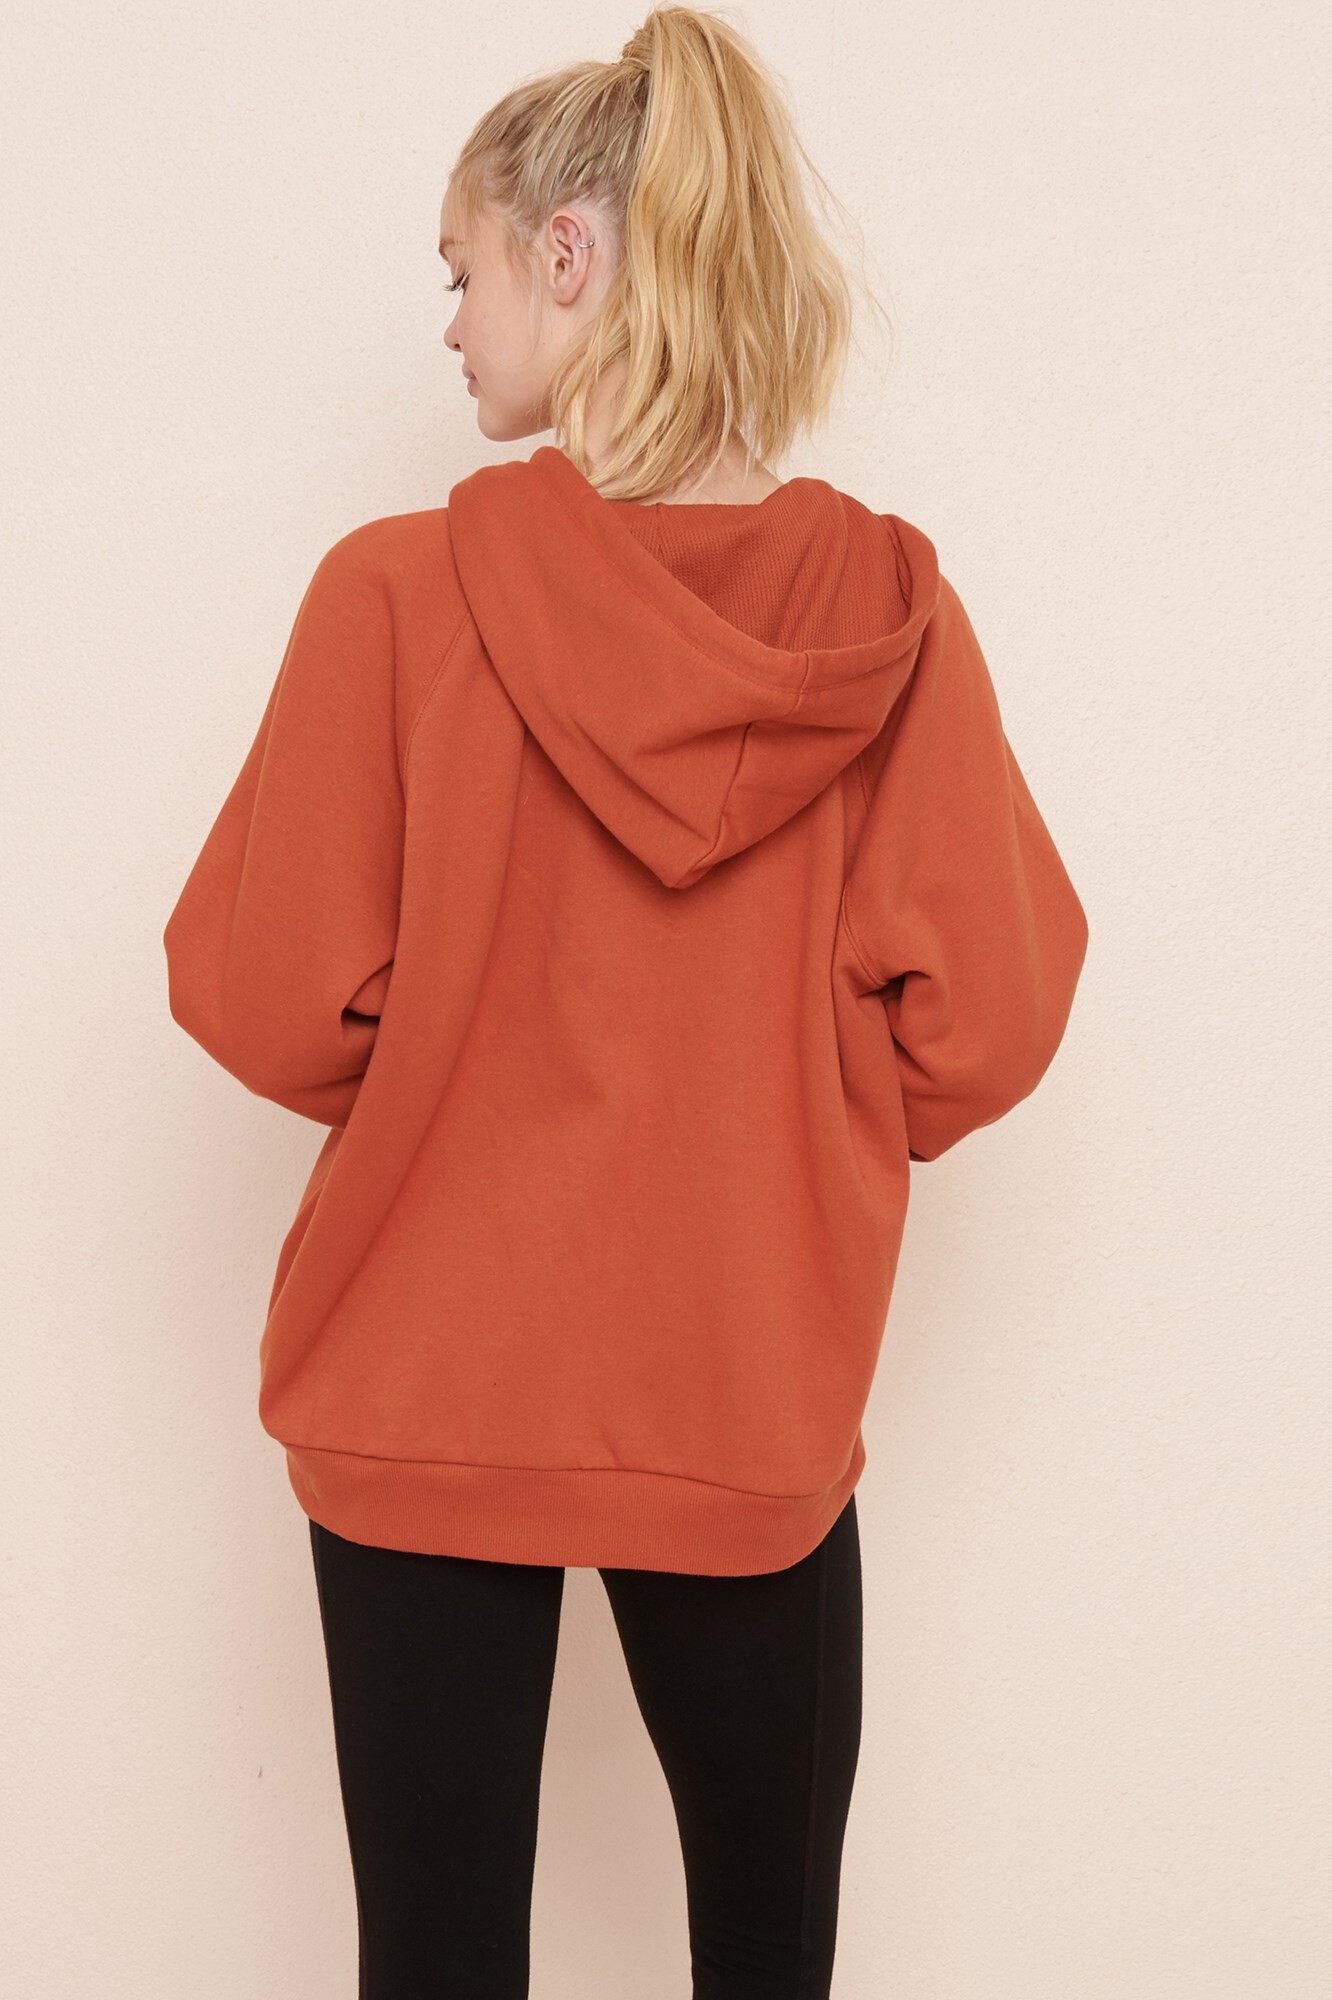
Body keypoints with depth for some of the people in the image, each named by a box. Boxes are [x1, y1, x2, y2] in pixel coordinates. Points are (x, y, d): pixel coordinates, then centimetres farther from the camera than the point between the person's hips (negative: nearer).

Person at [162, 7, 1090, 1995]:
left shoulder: (396, 590, -13)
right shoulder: (890, 611, -8)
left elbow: (271, 1006, -10)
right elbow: (986, 1010, -9)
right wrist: (787, 1145, 8)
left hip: (426, 1391, -1)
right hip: (752, 1401, 2)